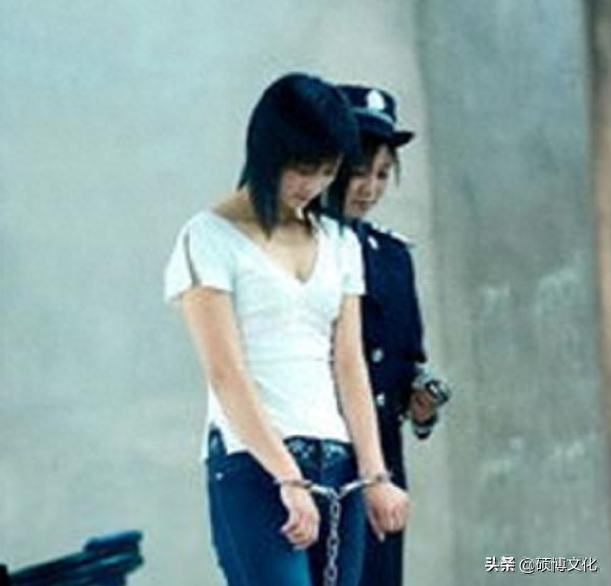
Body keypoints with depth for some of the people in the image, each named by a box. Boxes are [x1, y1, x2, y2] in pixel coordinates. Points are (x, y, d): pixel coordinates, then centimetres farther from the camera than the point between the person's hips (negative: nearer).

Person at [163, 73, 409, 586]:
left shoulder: (339, 243, 16)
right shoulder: (211, 239, -3)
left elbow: (350, 365, 10)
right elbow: (226, 374, -11)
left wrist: (374, 474, 0)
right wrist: (288, 479, -18)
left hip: (336, 466, 6)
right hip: (255, 466, -6)